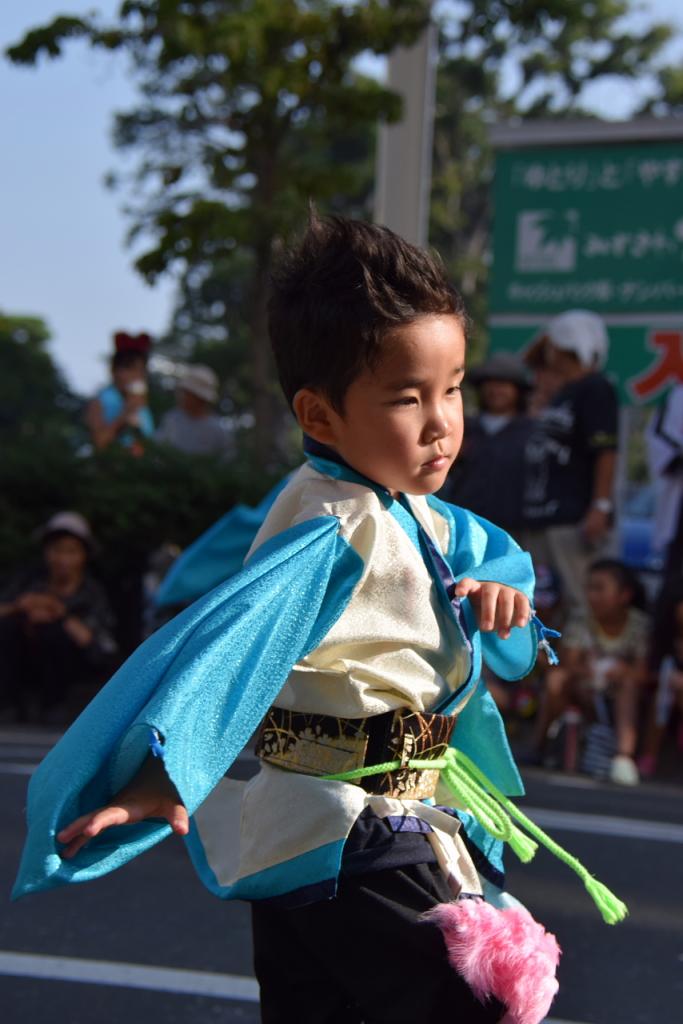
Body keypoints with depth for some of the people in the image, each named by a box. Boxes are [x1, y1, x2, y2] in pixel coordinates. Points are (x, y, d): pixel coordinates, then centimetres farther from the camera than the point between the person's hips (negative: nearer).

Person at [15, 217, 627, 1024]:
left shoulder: (412, 513, 7)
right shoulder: (336, 533, -24)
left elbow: (492, 549, 24)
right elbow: (228, 635, -37)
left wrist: (497, 586, -1)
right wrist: (161, 770, -50)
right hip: (344, 837, -10)